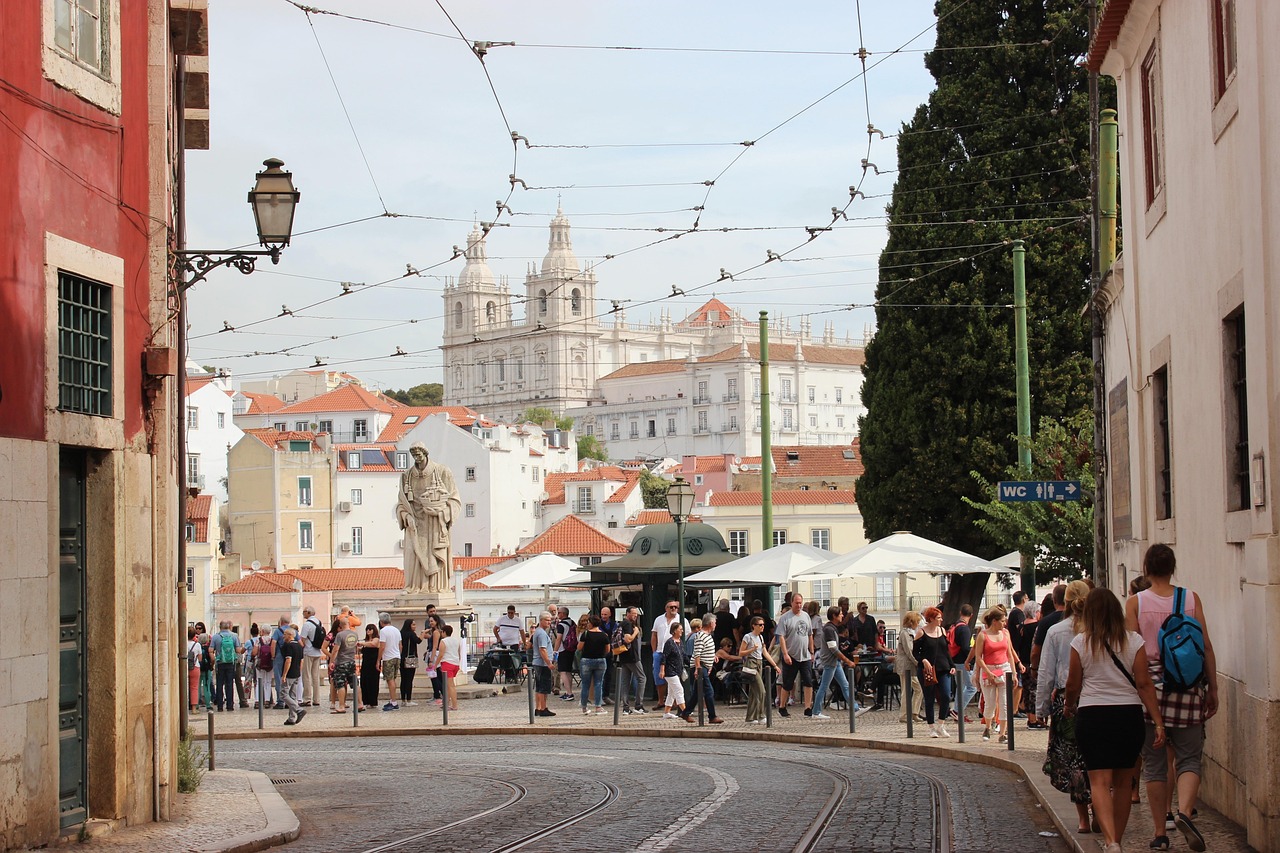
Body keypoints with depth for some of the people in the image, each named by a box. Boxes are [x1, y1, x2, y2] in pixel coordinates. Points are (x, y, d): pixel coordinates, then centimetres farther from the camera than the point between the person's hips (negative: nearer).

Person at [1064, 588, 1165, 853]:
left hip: (1092, 715, -2)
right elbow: (1144, 684, -5)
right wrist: (1158, 722, -2)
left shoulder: (1081, 643, -4)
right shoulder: (1133, 641, -1)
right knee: (1122, 783, 15)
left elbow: (1073, 685, 3)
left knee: (1100, 782, -6)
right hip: (1129, 714, 2)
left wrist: (1069, 705, 24)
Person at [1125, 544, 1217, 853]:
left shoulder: (1135, 603, -2)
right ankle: (1184, 811, -22)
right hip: (1188, 687, 0)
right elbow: (1206, 646, 1)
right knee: (1189, 758, 4)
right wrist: (1213, 689, 8)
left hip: (1150, 686, 0)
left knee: (1154, 763, 8)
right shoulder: (1191, 598, 1)